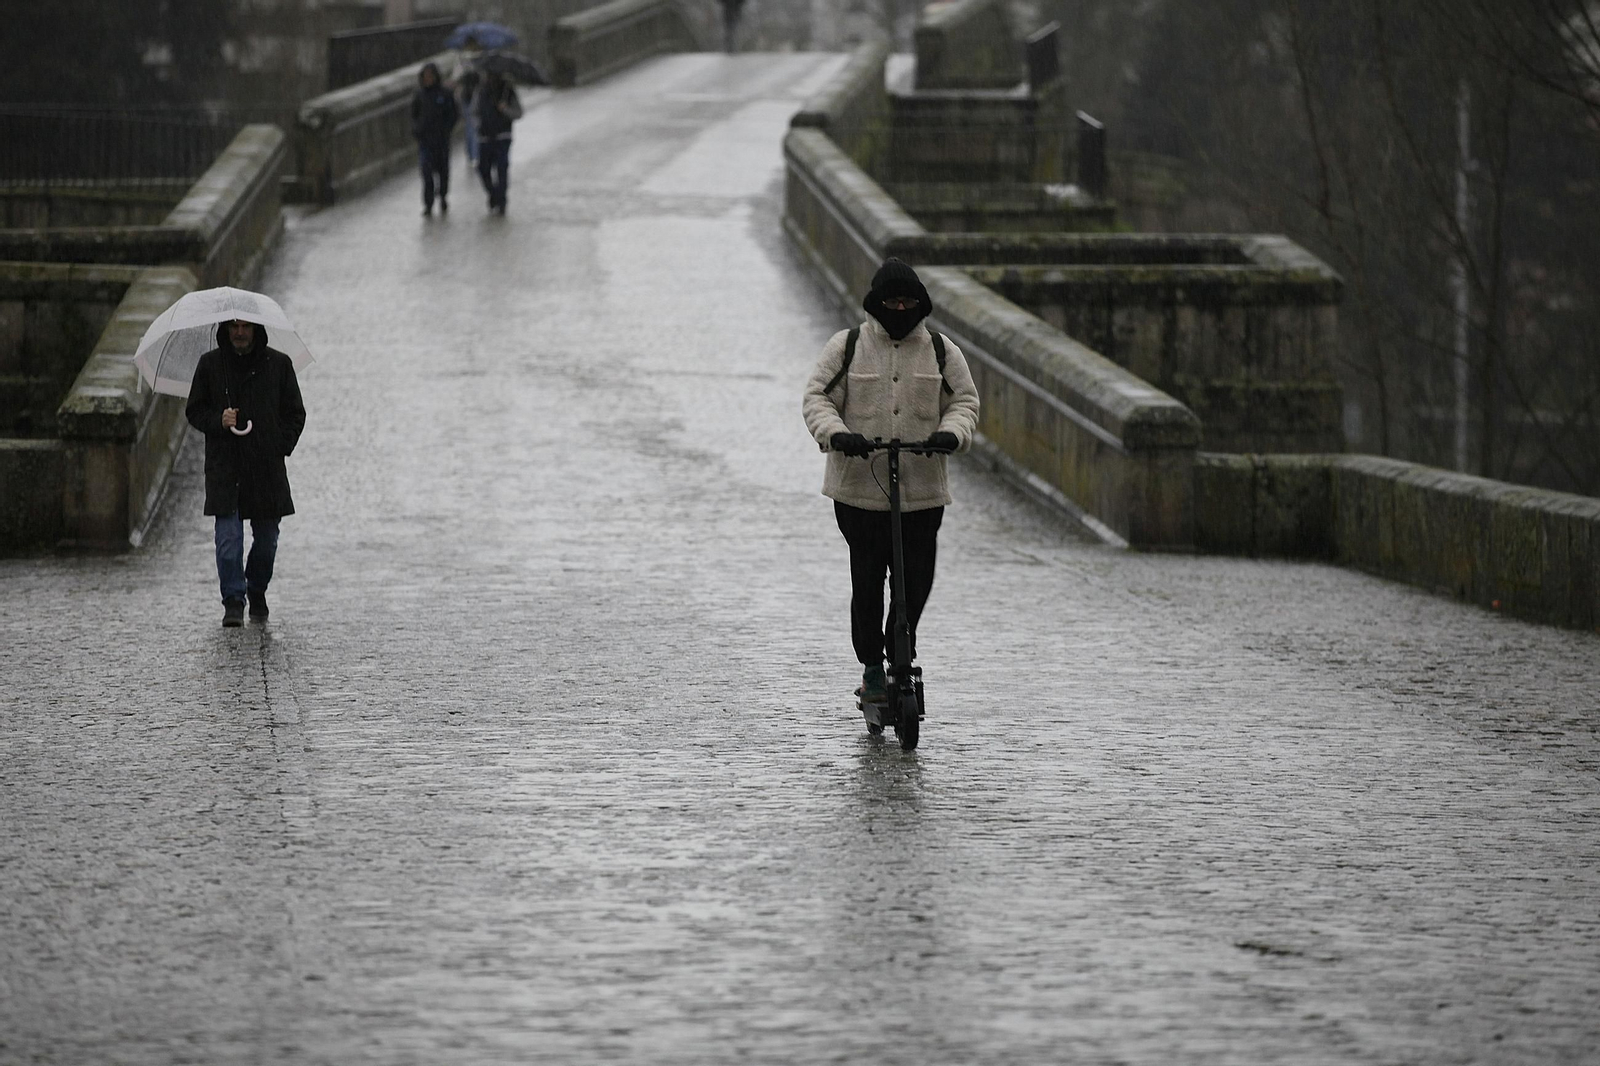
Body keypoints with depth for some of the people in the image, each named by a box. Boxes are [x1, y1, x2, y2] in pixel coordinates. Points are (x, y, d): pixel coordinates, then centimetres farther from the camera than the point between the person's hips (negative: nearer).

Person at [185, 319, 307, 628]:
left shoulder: (278, 364, 4)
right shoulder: (210, 364, 5)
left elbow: (295, 414, 10)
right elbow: (195, 411, 10)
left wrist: (280, 447, -4)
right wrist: (218, 421, -10)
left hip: (267, 467, 1)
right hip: (224, 466, -1)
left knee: (266, 538, 7)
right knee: (228, 537, -10)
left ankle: (257, 594, 29)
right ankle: (233, 602, -5)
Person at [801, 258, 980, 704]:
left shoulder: (941, 352, 8)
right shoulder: (847, 347, 2)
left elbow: (964, 401, 9)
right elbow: (817, 398, 1)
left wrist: (952, 433, -13)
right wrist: (835, 434, -19)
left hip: (923, 488, 2)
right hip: (859, 487, -2)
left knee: (916, 581, 0)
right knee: (867, 580, -3)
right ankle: (871, 667, 10)